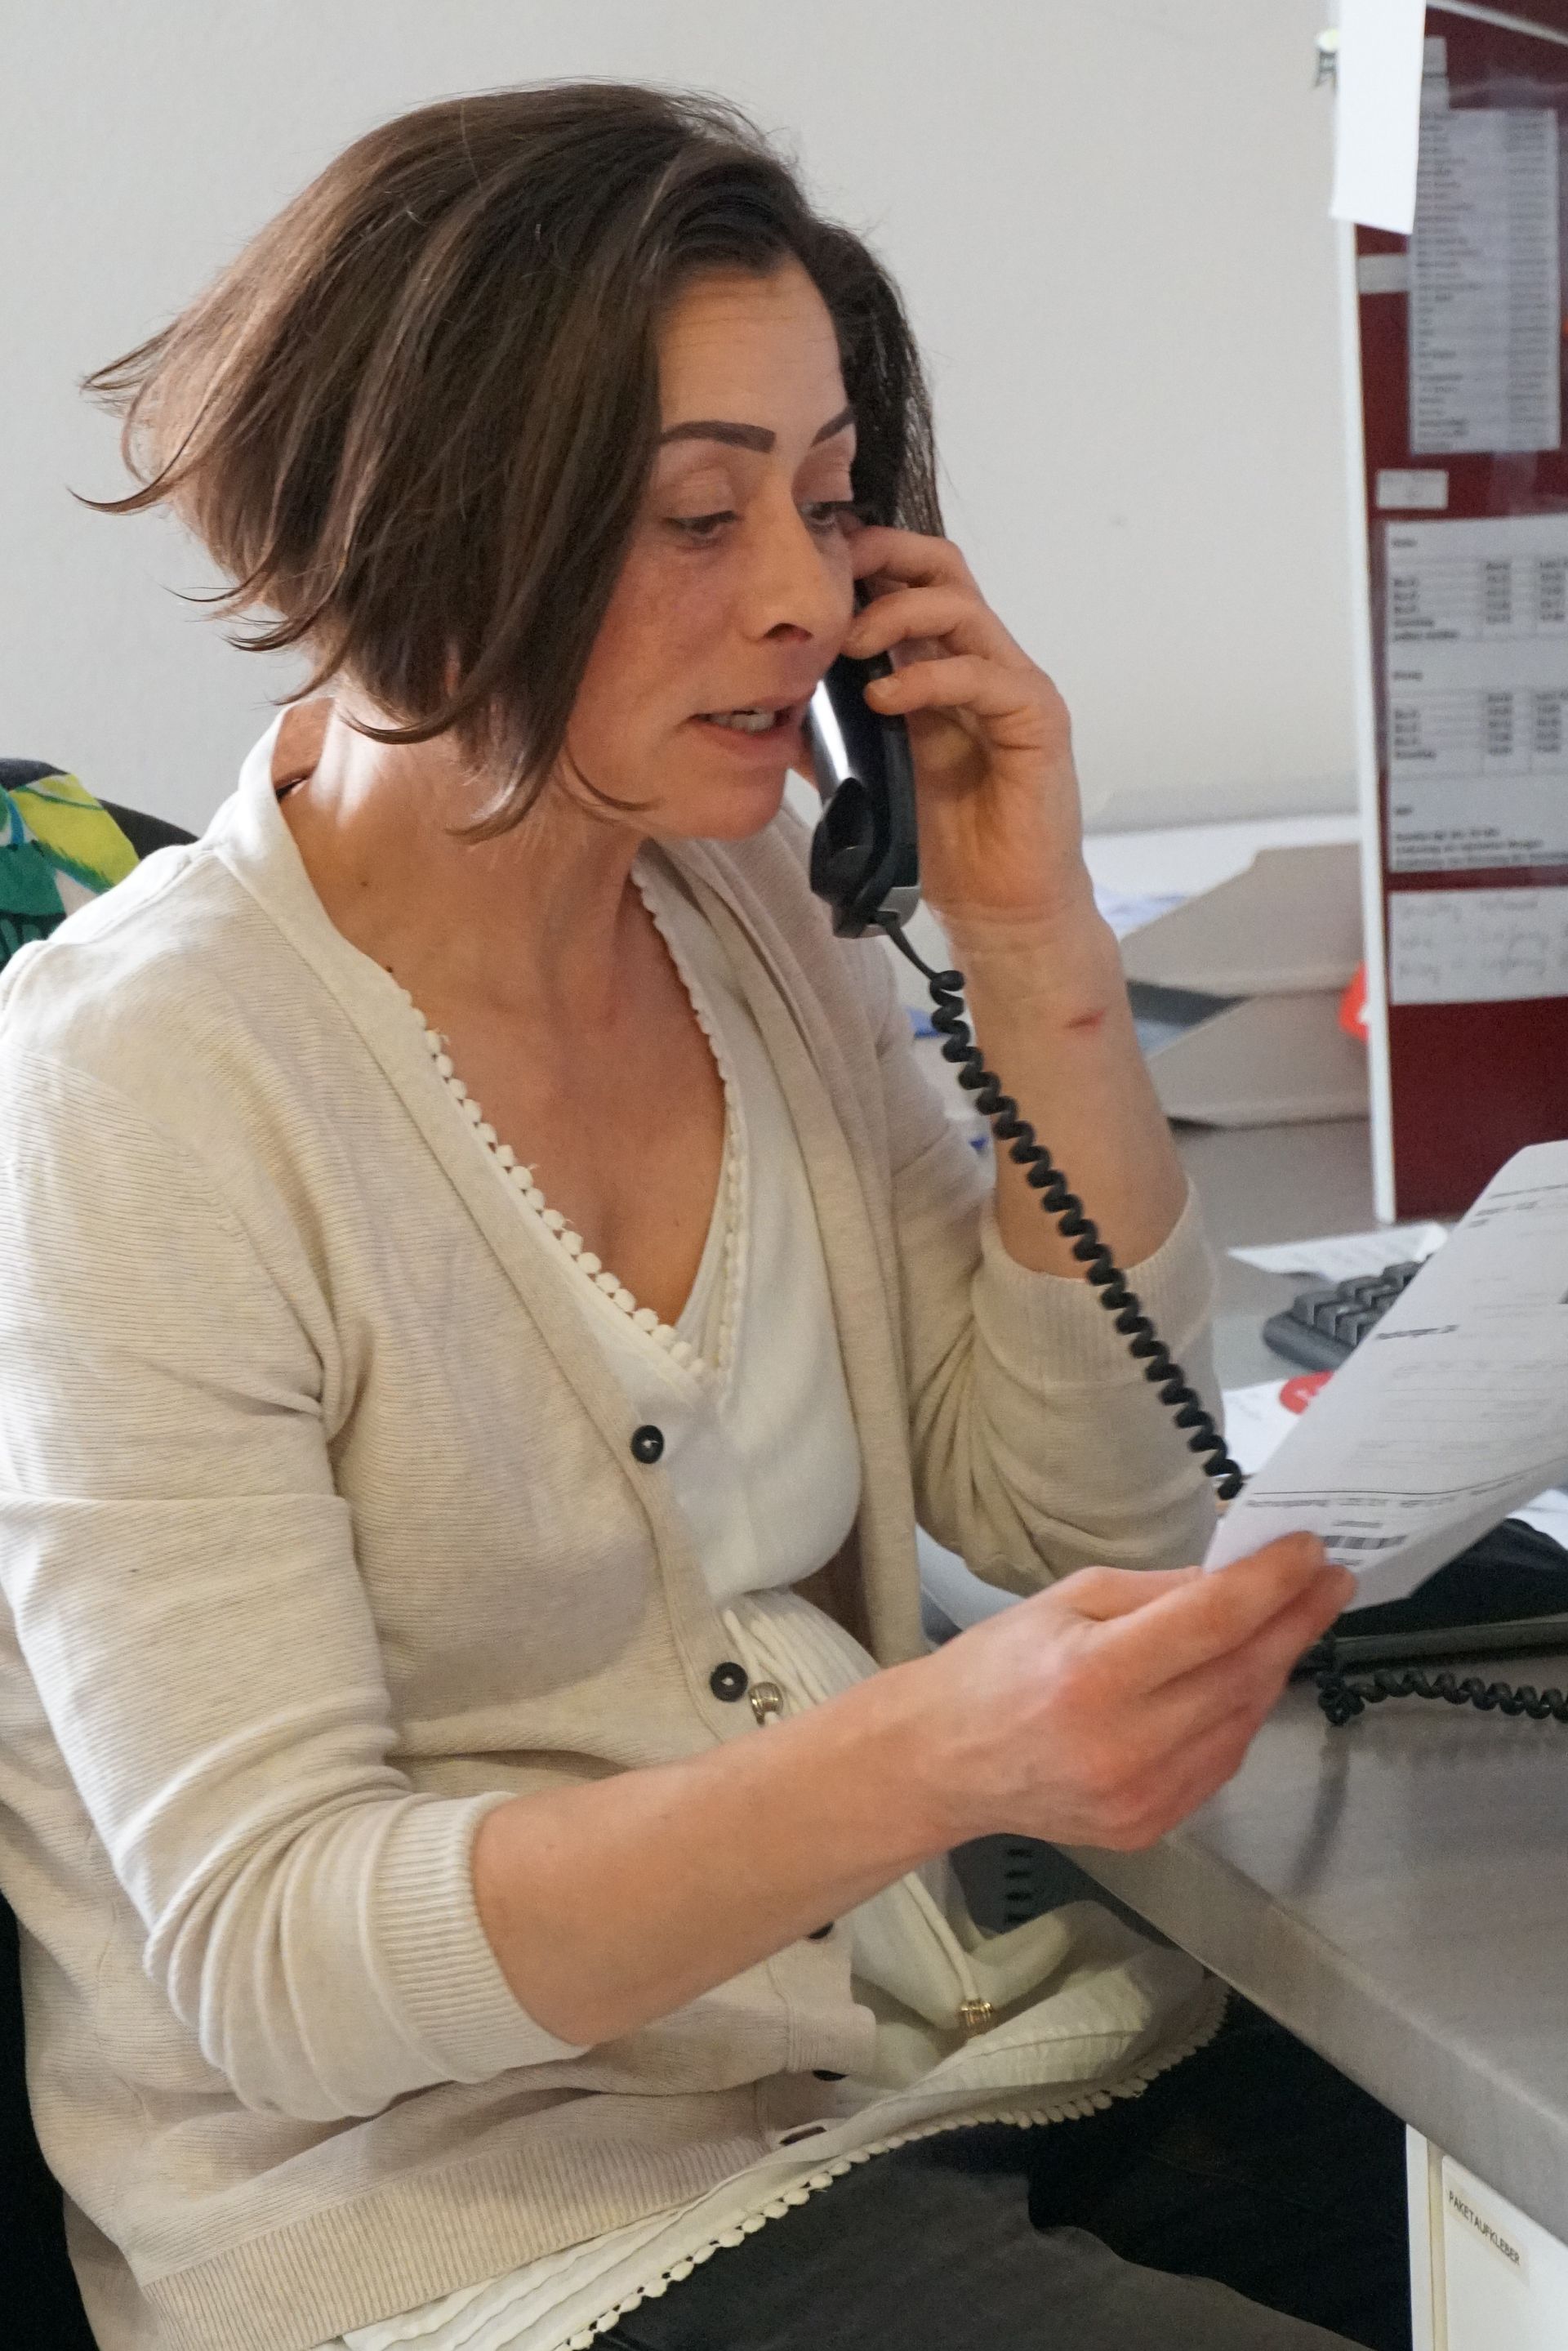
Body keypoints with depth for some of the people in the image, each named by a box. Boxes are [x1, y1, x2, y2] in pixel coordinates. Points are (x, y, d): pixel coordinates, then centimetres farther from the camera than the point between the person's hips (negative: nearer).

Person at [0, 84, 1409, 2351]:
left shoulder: (752, 909, 4)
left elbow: (1096, 1523, 7)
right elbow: (265, 1956, -21)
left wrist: (1037, 952, -6)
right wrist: (934, 1752, -35)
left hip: (943, 2037, 7)